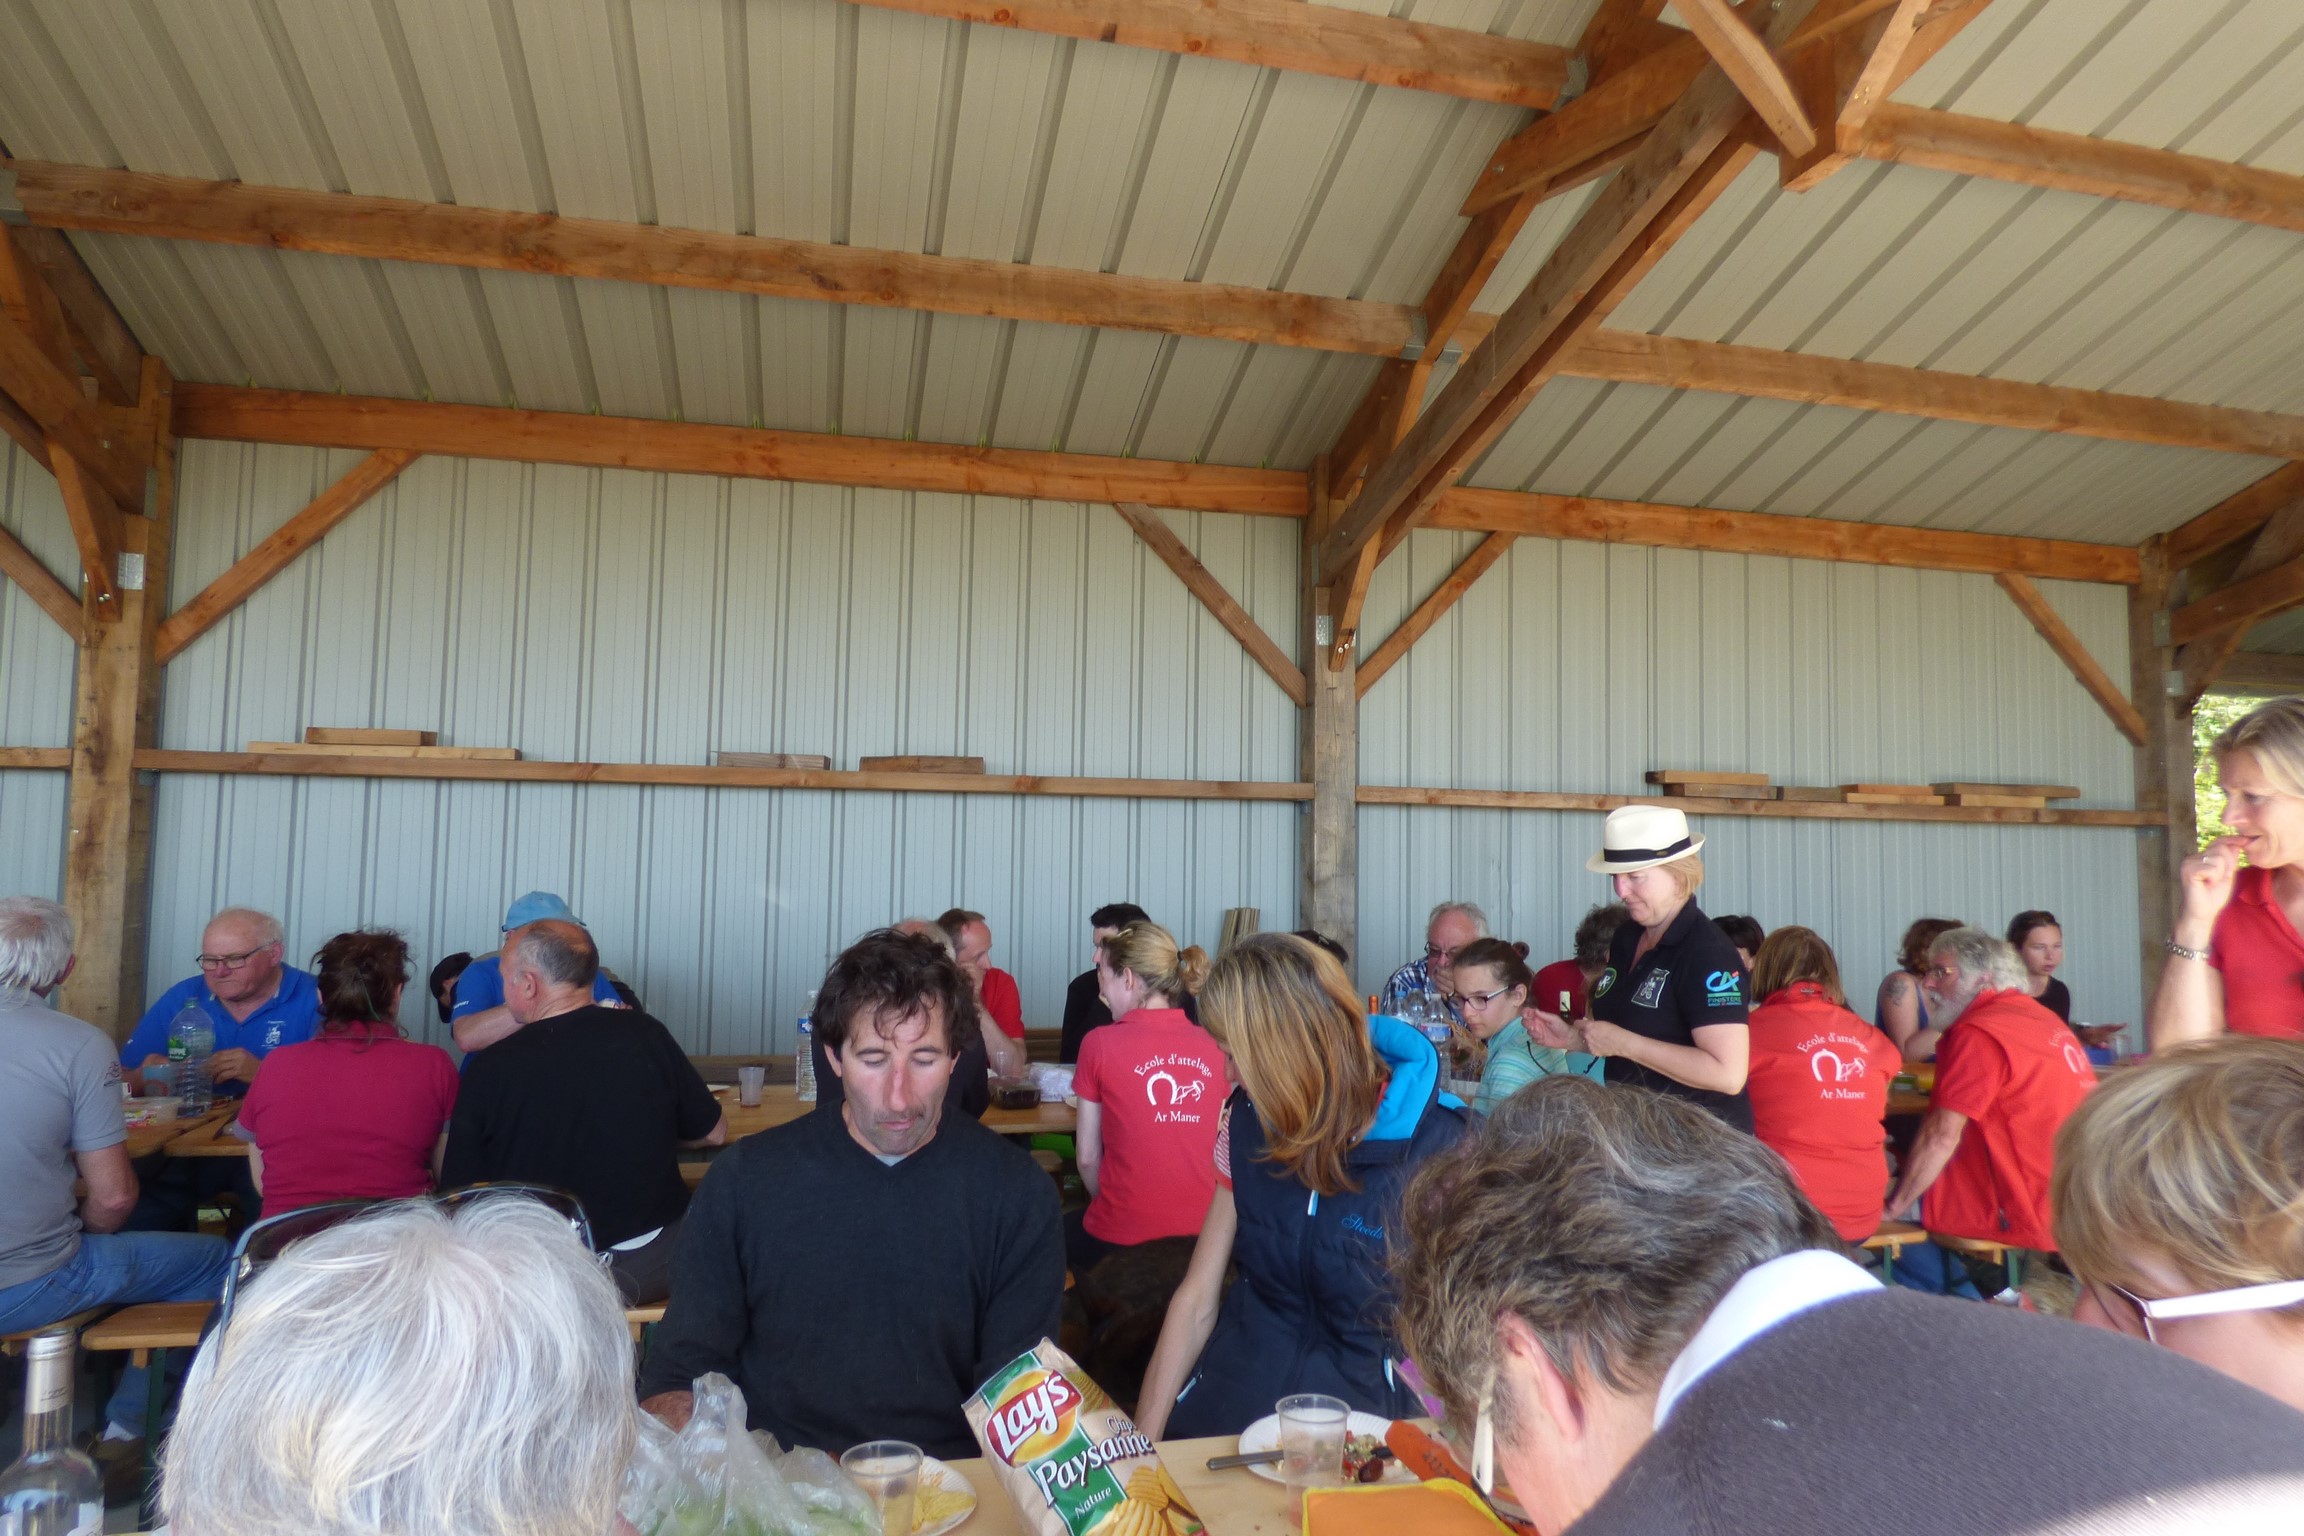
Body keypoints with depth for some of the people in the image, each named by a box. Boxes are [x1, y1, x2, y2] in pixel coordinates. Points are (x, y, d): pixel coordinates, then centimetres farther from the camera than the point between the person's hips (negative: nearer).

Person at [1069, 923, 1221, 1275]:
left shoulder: (1101, 1044, -8)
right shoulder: (1215, 1047, 0)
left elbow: (1087, 1157, -2)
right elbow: (1220, 1151, 7)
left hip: (1122, 1240, -4)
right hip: (1202, 1236, 4)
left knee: (1063, 1229, 27)